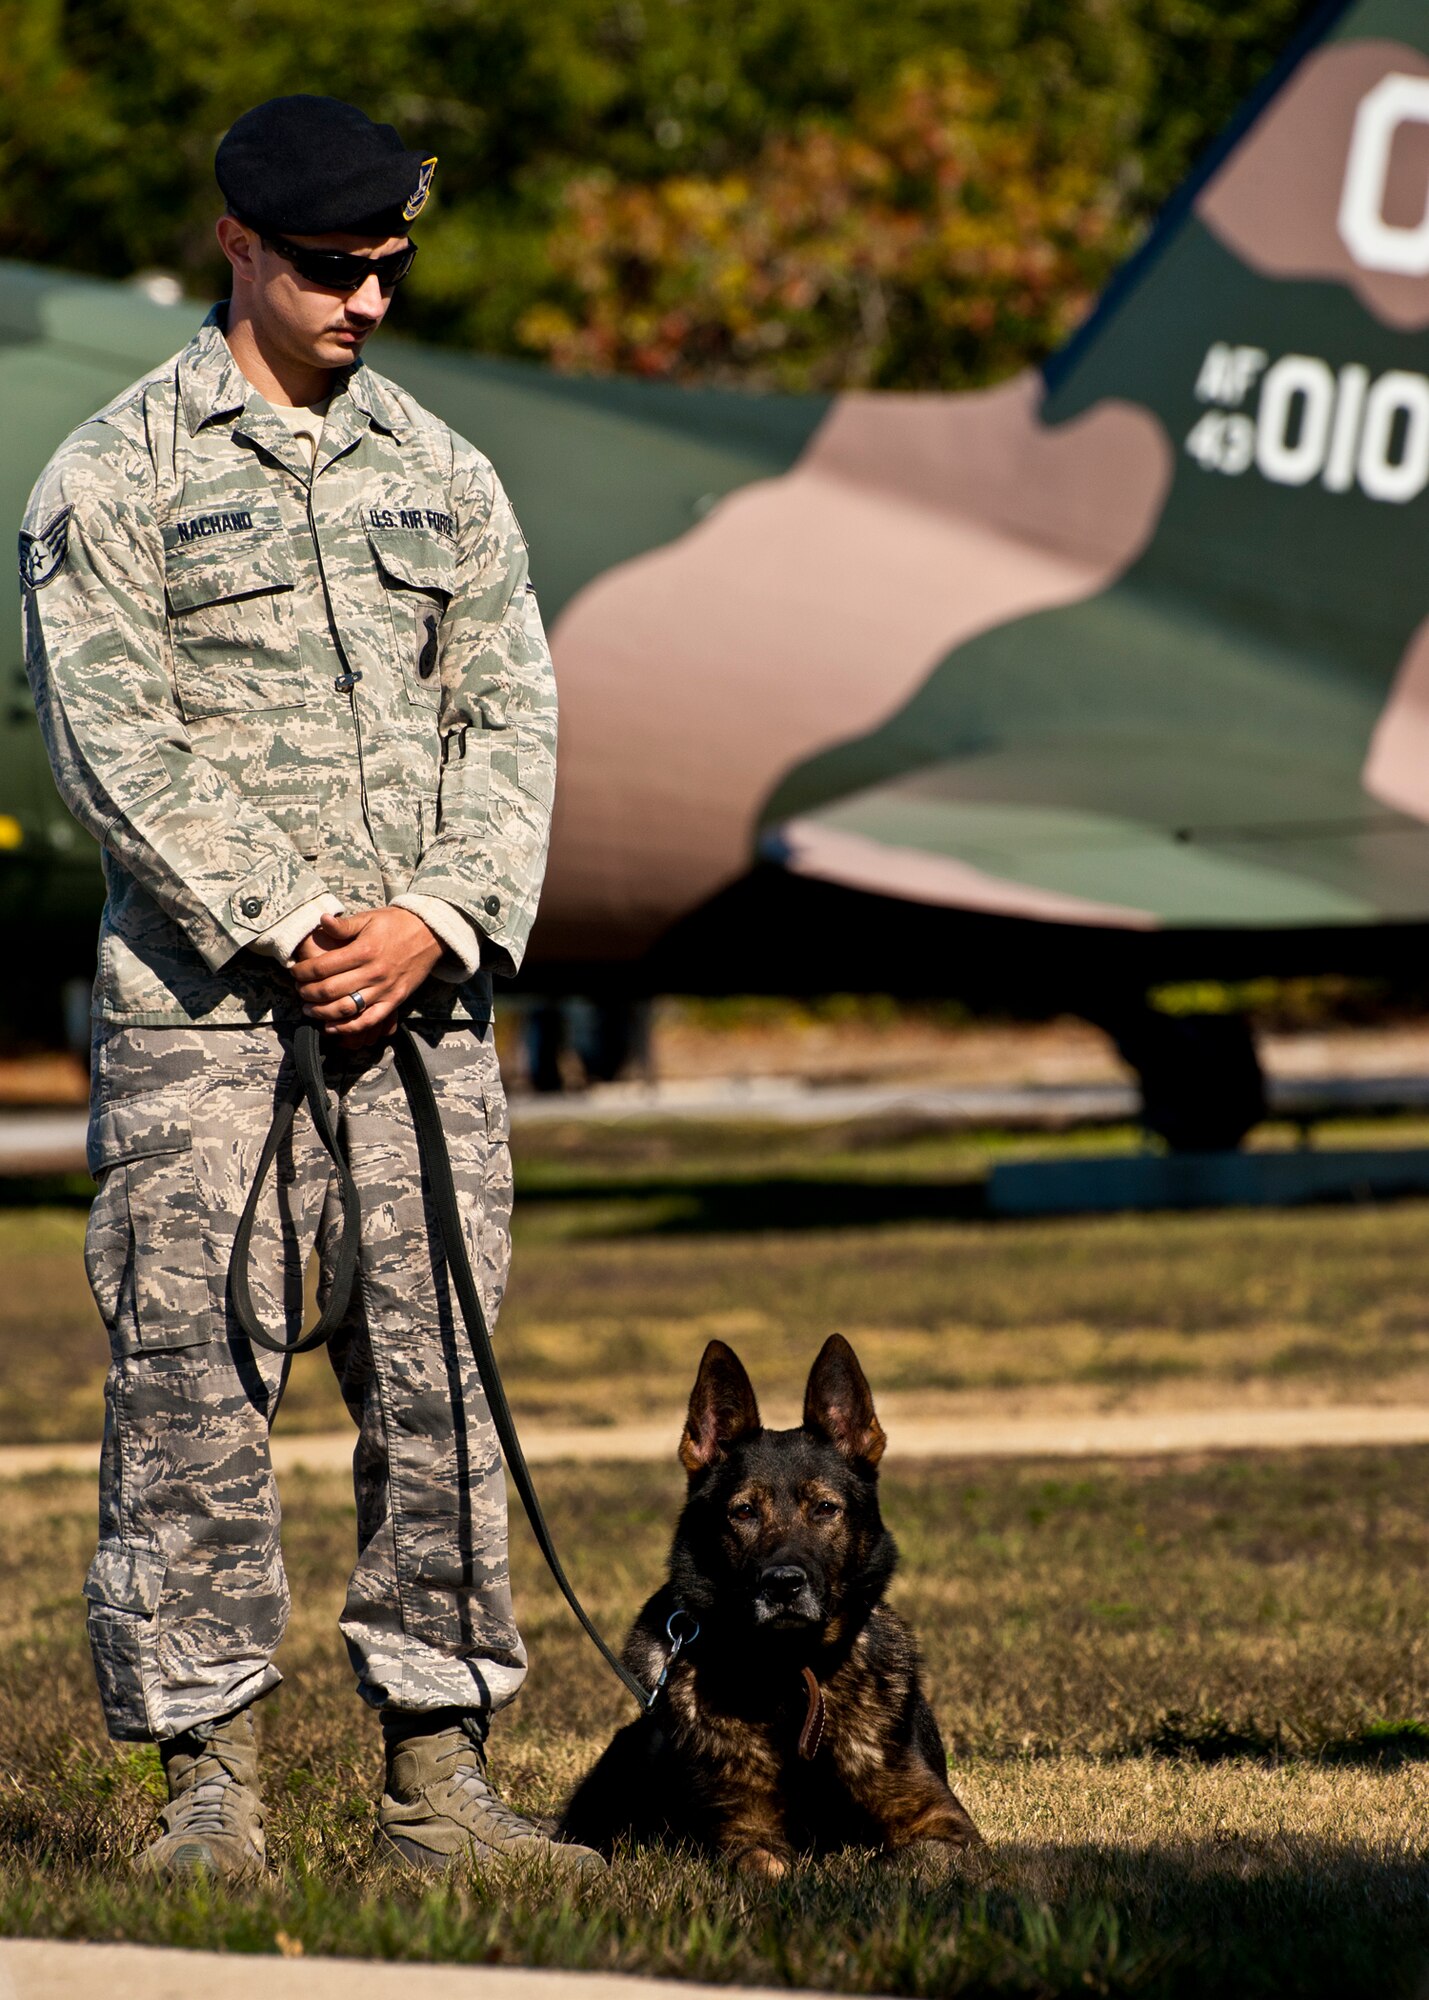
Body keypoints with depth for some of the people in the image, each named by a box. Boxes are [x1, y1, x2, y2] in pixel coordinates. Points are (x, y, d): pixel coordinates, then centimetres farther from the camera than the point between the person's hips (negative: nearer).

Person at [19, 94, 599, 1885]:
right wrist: (283, 929, -15)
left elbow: (513, 723, 10)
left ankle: (437, 1771, 10)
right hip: (199, 1008, -4)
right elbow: (113, 743, -8)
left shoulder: (442, 476, 15)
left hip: (423, 999, 4)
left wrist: (436, 922, -7)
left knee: (435, 1387, 4)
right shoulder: (113, 477, 0)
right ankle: (208, 1781, 0)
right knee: (194, 1396, -5)